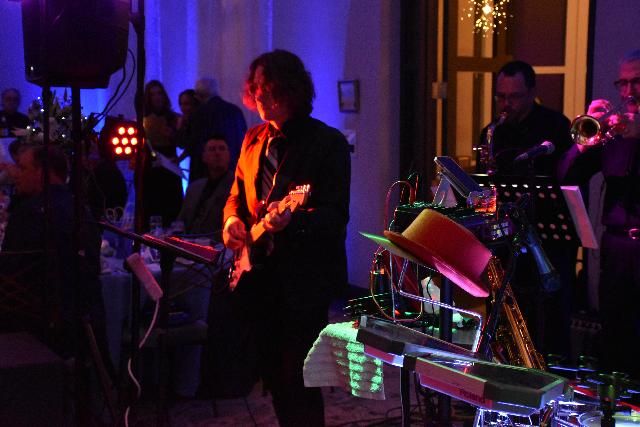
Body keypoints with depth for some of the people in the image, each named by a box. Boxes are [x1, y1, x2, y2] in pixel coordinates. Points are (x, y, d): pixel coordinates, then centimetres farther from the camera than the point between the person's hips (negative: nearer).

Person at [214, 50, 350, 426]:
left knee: (296, 377, -7)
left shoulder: (328, 142, -10)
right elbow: (238, 193, 20)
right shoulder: (254, 139, 10)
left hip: (304, 278, -7)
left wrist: (292, 219, -34)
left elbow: (337, 215, -16)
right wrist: (233, 219, -2)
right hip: (259, 275, 7)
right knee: (273, 371, 15)